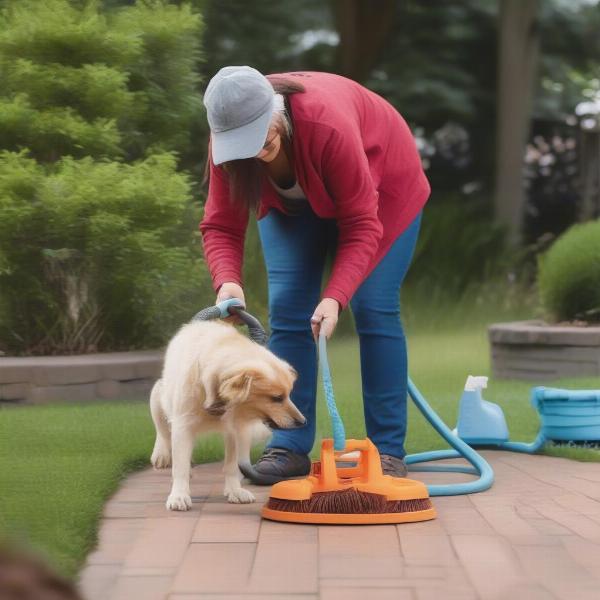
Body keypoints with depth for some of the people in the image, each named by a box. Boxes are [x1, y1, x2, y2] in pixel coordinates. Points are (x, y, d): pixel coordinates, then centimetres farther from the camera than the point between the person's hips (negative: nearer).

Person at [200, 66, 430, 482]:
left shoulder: (329, 125, -42)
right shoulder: (226, 142, -29)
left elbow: (361, 225, -36)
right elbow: (221, 226, -24)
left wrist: (335, 297, -46)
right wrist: (227, 281, -44)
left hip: (380, 182, -4)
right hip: (293, 200, 4)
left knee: (374, 308, -12)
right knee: (287, 310, -8)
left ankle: (389, 450, -6)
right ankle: (290, 447, -3)